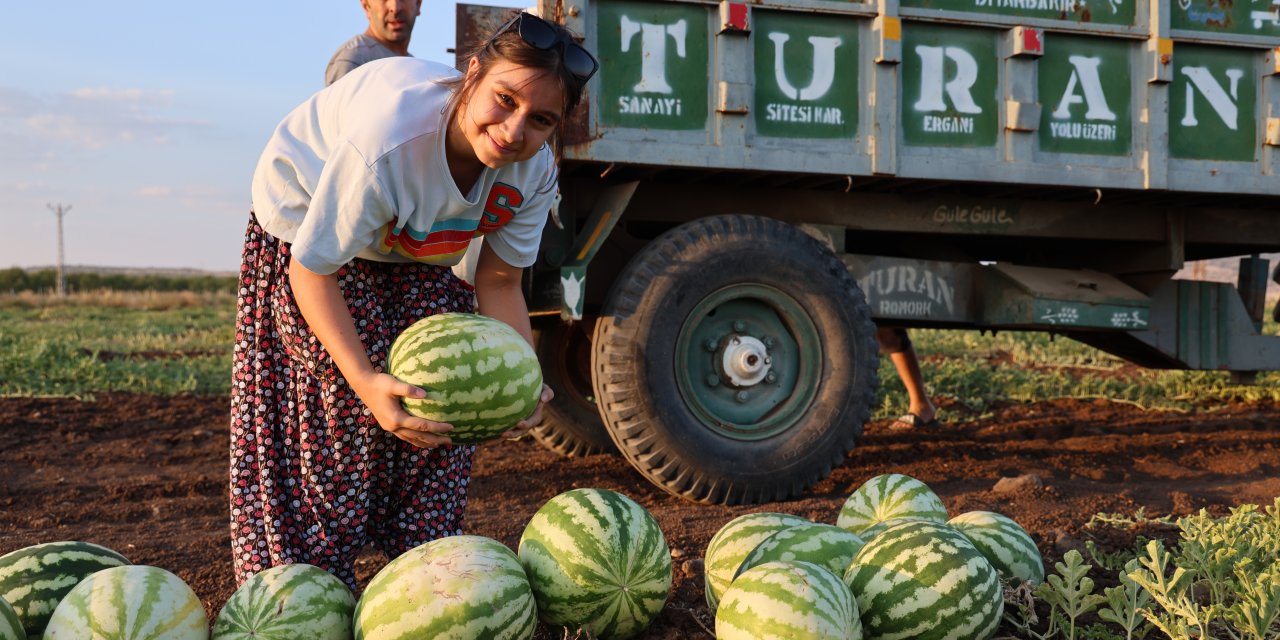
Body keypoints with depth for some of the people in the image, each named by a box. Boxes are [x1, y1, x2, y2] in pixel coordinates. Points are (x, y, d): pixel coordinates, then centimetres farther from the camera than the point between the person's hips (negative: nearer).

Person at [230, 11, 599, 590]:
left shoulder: (535, 172, -24)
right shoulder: (389, 137, -43)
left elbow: (499, 283, -12)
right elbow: (312, 269, -34)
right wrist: (365, 379, -45)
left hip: (413, 253, 5)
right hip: (305, 229, -5)